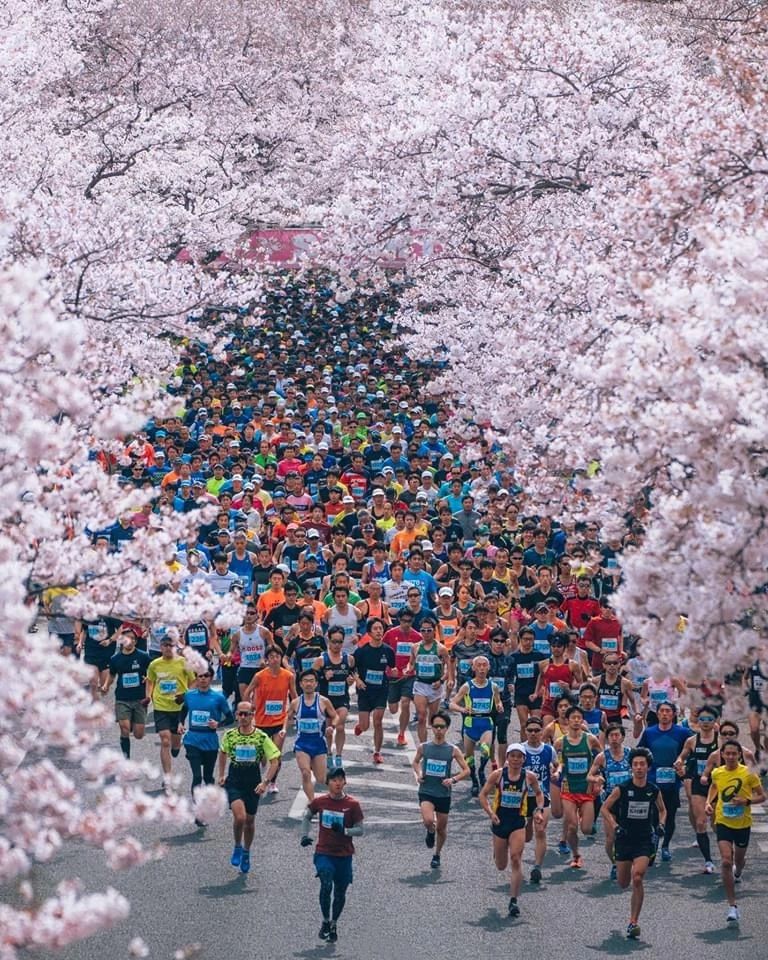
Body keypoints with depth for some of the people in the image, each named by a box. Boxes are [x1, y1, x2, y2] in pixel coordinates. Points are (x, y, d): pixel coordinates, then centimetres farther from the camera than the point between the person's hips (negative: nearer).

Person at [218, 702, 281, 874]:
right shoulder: (230, 735, -4)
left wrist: (265, 782, -15)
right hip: (234, 782, -1)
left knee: (249, 821, 12)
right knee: (239, 817, -21)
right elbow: (223, 752, 18)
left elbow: (274, 761, -5)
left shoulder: (261, 737, -8)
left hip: (253, 784, 1)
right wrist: (222, 775, 13)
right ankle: (237, 847, 6)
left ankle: (246, 853, 36)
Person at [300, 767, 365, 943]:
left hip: (344, 855, 0)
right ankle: (325, 921, 0)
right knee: (326, 885, -19)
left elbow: (360, 830, -4)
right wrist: (304, 836, 2)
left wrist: (344, 831, -21)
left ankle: (334, 925, 30)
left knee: (340, 892, 9)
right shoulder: (319, 802, -2)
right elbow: (307, 817, 16)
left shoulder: (352, 804, -7)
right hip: (324, 853, 0)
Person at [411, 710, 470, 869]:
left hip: (444, 794, 1)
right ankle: (430, 833, 12)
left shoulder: (453, 750, -5)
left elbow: (466, 770, 0)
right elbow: (415, 762, 17)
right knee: (428, 821, -25)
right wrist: (418, 774, -2)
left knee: (441, 828, 11)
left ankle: (437, 855, 36)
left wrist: (453, 779, -16)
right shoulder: (423, 747, -2)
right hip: (426, 791, -1)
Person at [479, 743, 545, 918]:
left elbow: (539, 794, 14)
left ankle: (514, 901, -11)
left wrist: (539, 810, -3)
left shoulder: (530, 777, -4)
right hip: (500, 820, 1)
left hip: (518, 822, -1)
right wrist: (490, 813, -14)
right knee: (501, 866, 11)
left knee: (516, 859, -16)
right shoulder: (498, 775, -7)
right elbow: (483, 795, 0)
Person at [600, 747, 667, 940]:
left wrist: (660, 824, 0)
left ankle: (633, 922, -13)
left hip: (644, 841, -1)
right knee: (623, 884, 7)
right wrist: (614, 826, -11)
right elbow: (605, 808, 2)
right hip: (624, 839, 1)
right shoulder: (621, 789, -6)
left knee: (637, 878, -19)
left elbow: (662, 810, 19)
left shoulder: (654, 791, 0)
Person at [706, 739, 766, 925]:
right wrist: (709, 803, 4)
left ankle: (738, 873, 61)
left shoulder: (748, 773, -13)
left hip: (743, 824, 0)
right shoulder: (717, 773, -4)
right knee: (726, 861, -16)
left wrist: (746, 801, -23)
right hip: (723, 823, 0)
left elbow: (762, 796, -6)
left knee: (739, 859, 20)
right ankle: (732, 906, -13)